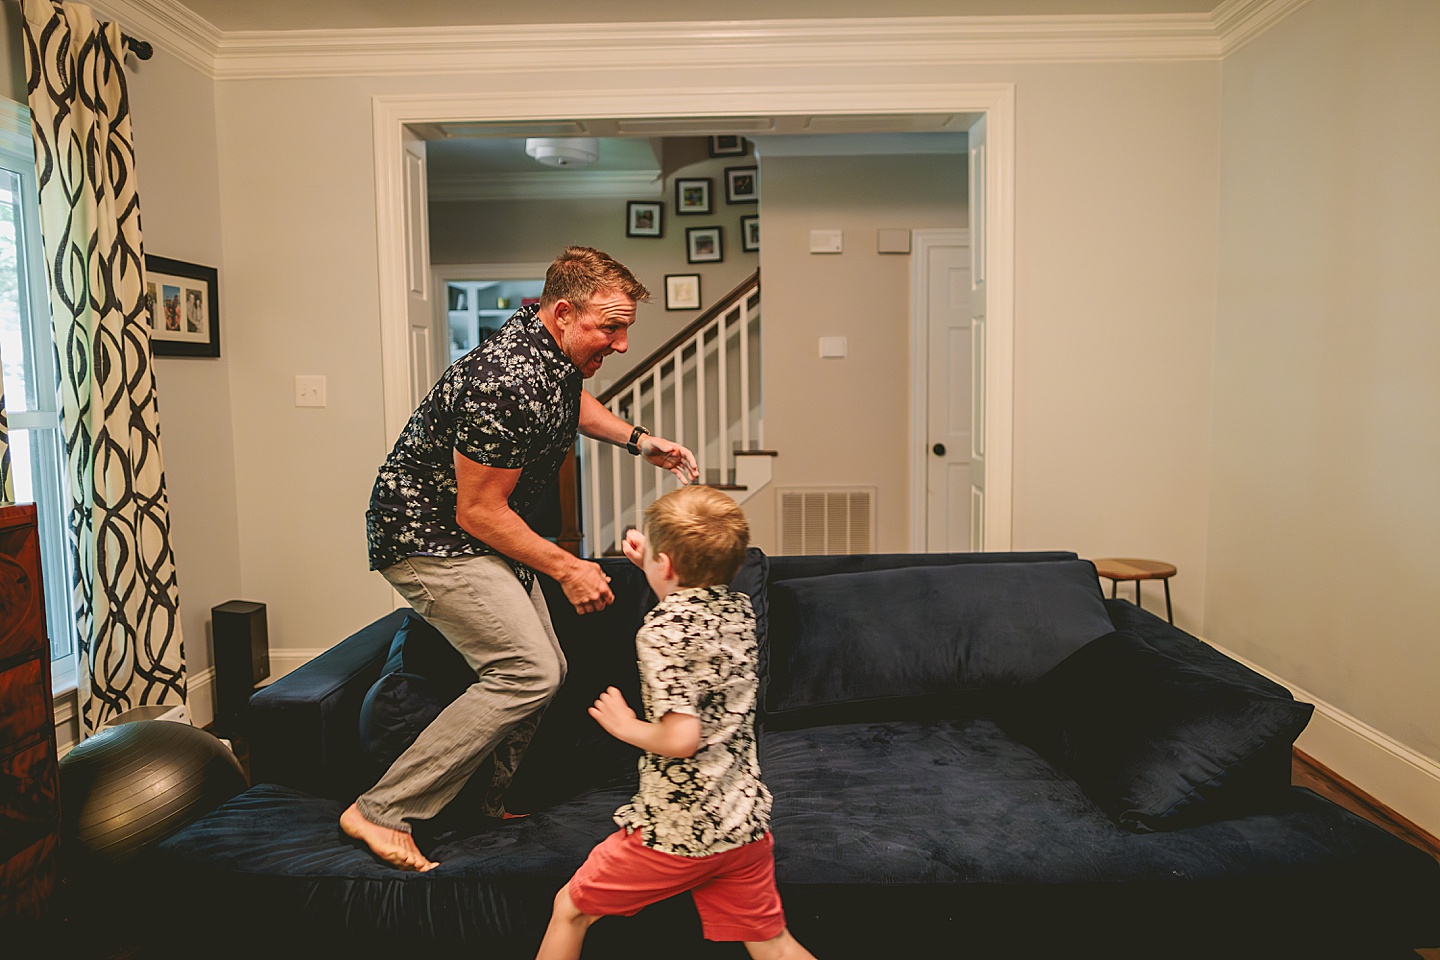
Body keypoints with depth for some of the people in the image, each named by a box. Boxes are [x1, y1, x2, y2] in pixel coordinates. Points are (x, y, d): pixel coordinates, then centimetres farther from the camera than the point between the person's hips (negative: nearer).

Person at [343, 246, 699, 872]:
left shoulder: (559, 351, 0)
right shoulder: (507, 384, -31)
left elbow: (573, 402, 25)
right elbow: (478, 512, -25)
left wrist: (638, 440, 10)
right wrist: (566, 569, -17)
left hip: (483, 536, 10)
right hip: (429, 536, -10)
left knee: (543, 669, 10)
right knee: (528, 673, -18)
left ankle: (487, 804, 29)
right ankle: (382, 811, -8)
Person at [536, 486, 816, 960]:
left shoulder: (662, 628, -20)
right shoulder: (740, 609, 3)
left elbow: (681, 738, -26)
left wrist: (627, 726, -8)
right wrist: (651, 565, 24)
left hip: (678, 831, -6)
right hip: (746, 823, 7)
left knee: (570, 908, 15)